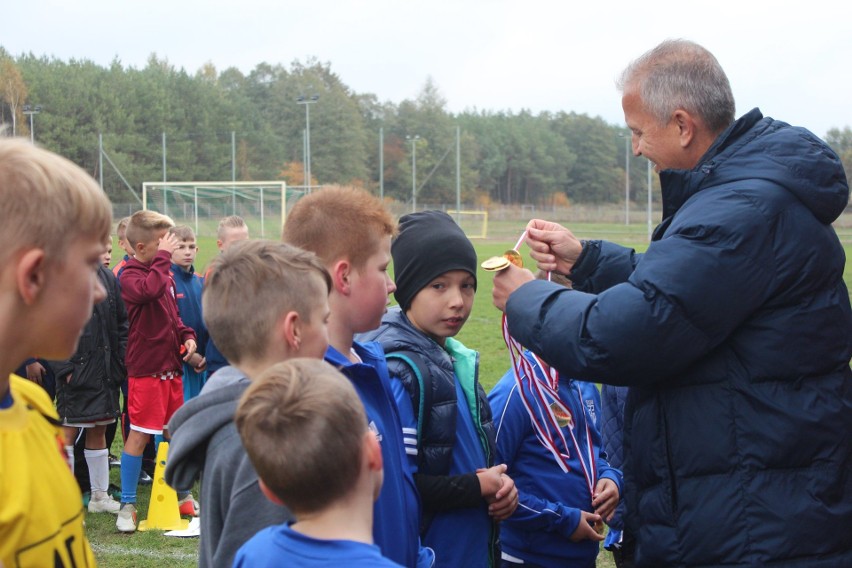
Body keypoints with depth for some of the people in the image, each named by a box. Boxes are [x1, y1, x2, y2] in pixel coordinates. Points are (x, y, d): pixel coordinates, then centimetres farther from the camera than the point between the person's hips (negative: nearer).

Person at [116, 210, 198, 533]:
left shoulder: (165, 274, 14)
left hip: (171, 366, 8)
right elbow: (149, 289, -35)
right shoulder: (130, 276, -12)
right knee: (138, 434, -5)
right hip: (146, 368, -8)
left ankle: (183, 497, 30)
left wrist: (186, 336, 7)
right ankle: (127, 506, 3)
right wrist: (163, 258, -24)